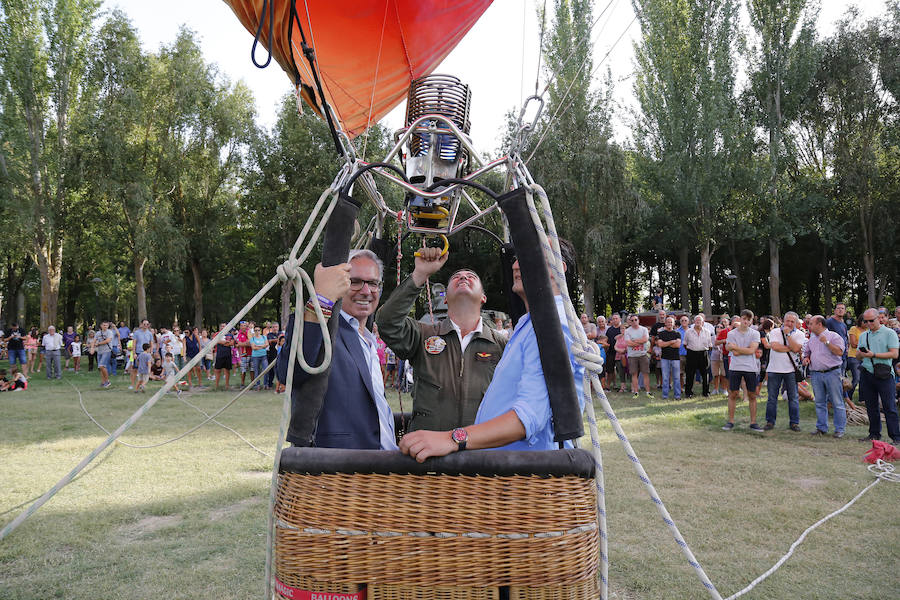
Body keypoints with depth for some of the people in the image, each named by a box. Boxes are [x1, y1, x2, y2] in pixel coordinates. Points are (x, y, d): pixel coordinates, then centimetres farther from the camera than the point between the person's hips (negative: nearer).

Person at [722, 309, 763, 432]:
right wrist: (747, 348, -7)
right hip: (735, 368, -1)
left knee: (752, 395, 6)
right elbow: (735, 353, -9)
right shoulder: (731, 334, 0)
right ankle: (730, 421, 12)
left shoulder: (755, 333, 2)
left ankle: (753, 422, 15)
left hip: (751, 368, 1)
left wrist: (735, 347, -11)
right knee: (733, 394, 3)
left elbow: (752, 350, -11)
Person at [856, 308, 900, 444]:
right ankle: (874, 434, 19)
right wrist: (861, 354, -6)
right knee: (871, 406, 10)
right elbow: (858, 356, 17)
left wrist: (874, 354, -16)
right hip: (867, 373, 5)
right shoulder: (863, 335, 16)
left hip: (884, 374, -5)